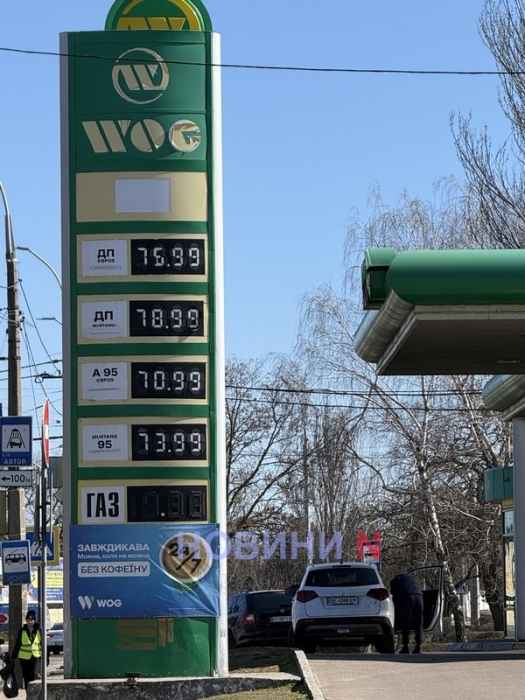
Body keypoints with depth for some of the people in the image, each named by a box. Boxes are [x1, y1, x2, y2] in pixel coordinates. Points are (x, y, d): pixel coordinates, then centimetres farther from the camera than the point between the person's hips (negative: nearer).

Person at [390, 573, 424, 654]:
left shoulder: (394, 581, 24)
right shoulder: (408, 578, 39)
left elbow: (395, 597, 20)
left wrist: (397, 611, 28)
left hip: (407, 596, -4)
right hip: (419, 595, 5)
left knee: (405, 623, -1)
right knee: (418, 623, 7)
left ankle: (405, 647, -5)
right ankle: (418, 646, 2)